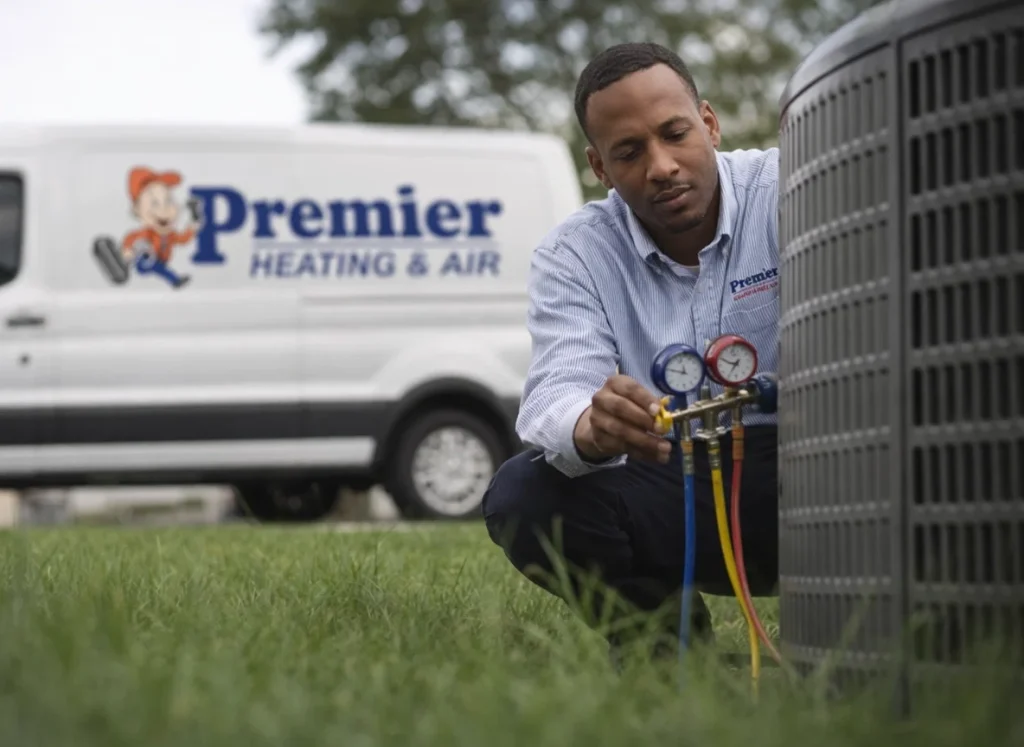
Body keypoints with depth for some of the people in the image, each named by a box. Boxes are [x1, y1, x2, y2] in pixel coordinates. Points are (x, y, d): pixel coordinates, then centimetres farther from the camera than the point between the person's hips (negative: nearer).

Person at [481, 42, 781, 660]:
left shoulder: (787, 190, -7)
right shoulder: (573, 255, 0)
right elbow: (555, 396, -16)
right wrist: (594, 429, -42)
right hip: (668, 484, 3)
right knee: (519, 498, -22)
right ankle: (666, 634, 3)